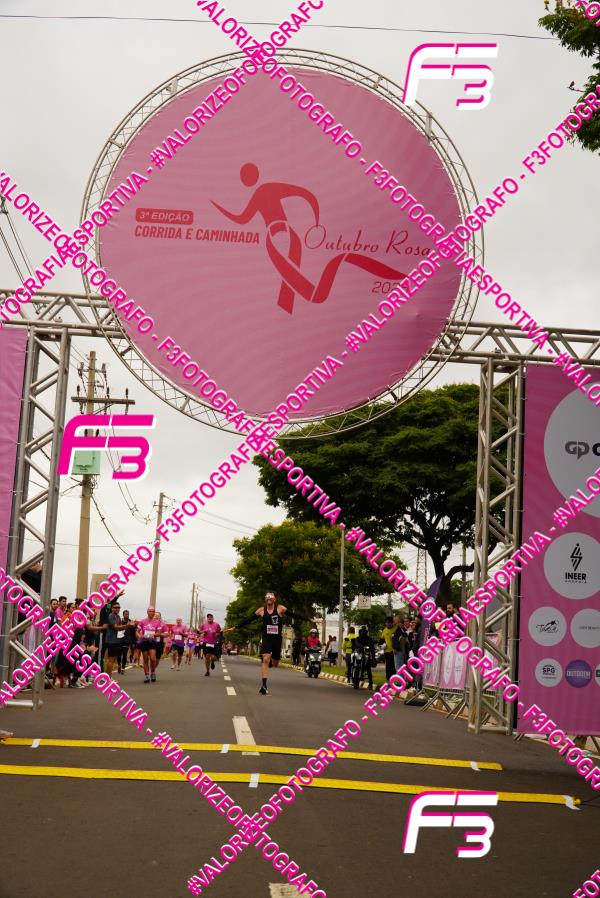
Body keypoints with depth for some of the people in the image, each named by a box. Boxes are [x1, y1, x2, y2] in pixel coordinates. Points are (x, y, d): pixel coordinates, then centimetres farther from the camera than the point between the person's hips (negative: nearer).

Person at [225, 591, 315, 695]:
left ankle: (270, 662, 47)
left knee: (275, 664, 9)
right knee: (266, 659, -19)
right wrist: (235, 627, 3)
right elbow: (248, 620, 6)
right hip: (266, 639, -1)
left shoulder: (280, 608, -1)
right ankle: (264, 685, -19)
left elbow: (294, 614, -6)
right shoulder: (261, 610, 3)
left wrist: (309, 619, -12)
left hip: (277, 639, 1)